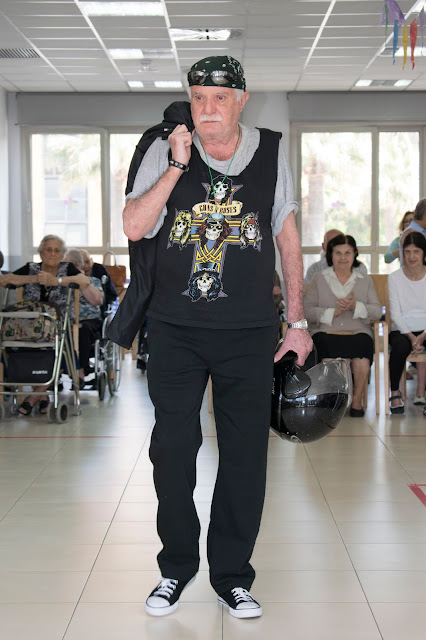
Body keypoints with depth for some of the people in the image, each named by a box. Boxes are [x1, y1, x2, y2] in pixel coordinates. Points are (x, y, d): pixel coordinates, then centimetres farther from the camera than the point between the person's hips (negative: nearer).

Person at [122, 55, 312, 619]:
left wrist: (297, 320, 10)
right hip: (175, 331, 0)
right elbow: (134, 227, -8)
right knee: (172, 451, 5)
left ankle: (232, 575, 19)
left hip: (249, 333, 0)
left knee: (245, 456, 3)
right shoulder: (165, 152, 1)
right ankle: (177, 567, 24)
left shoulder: (270, 153, 4)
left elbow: (287, 237, 11)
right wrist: (177, 167, -16)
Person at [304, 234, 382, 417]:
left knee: (361, 356, -35)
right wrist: (333, 312, -11)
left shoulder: (365, 281, 20)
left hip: (358, 333, 1)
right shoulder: (319, 279, 15)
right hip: (325, 333, -1)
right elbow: (307, 310, 3)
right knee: (328, 352, -36)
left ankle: (357, 400, -13)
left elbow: (377, 312, 8)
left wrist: (356, 306, -10)